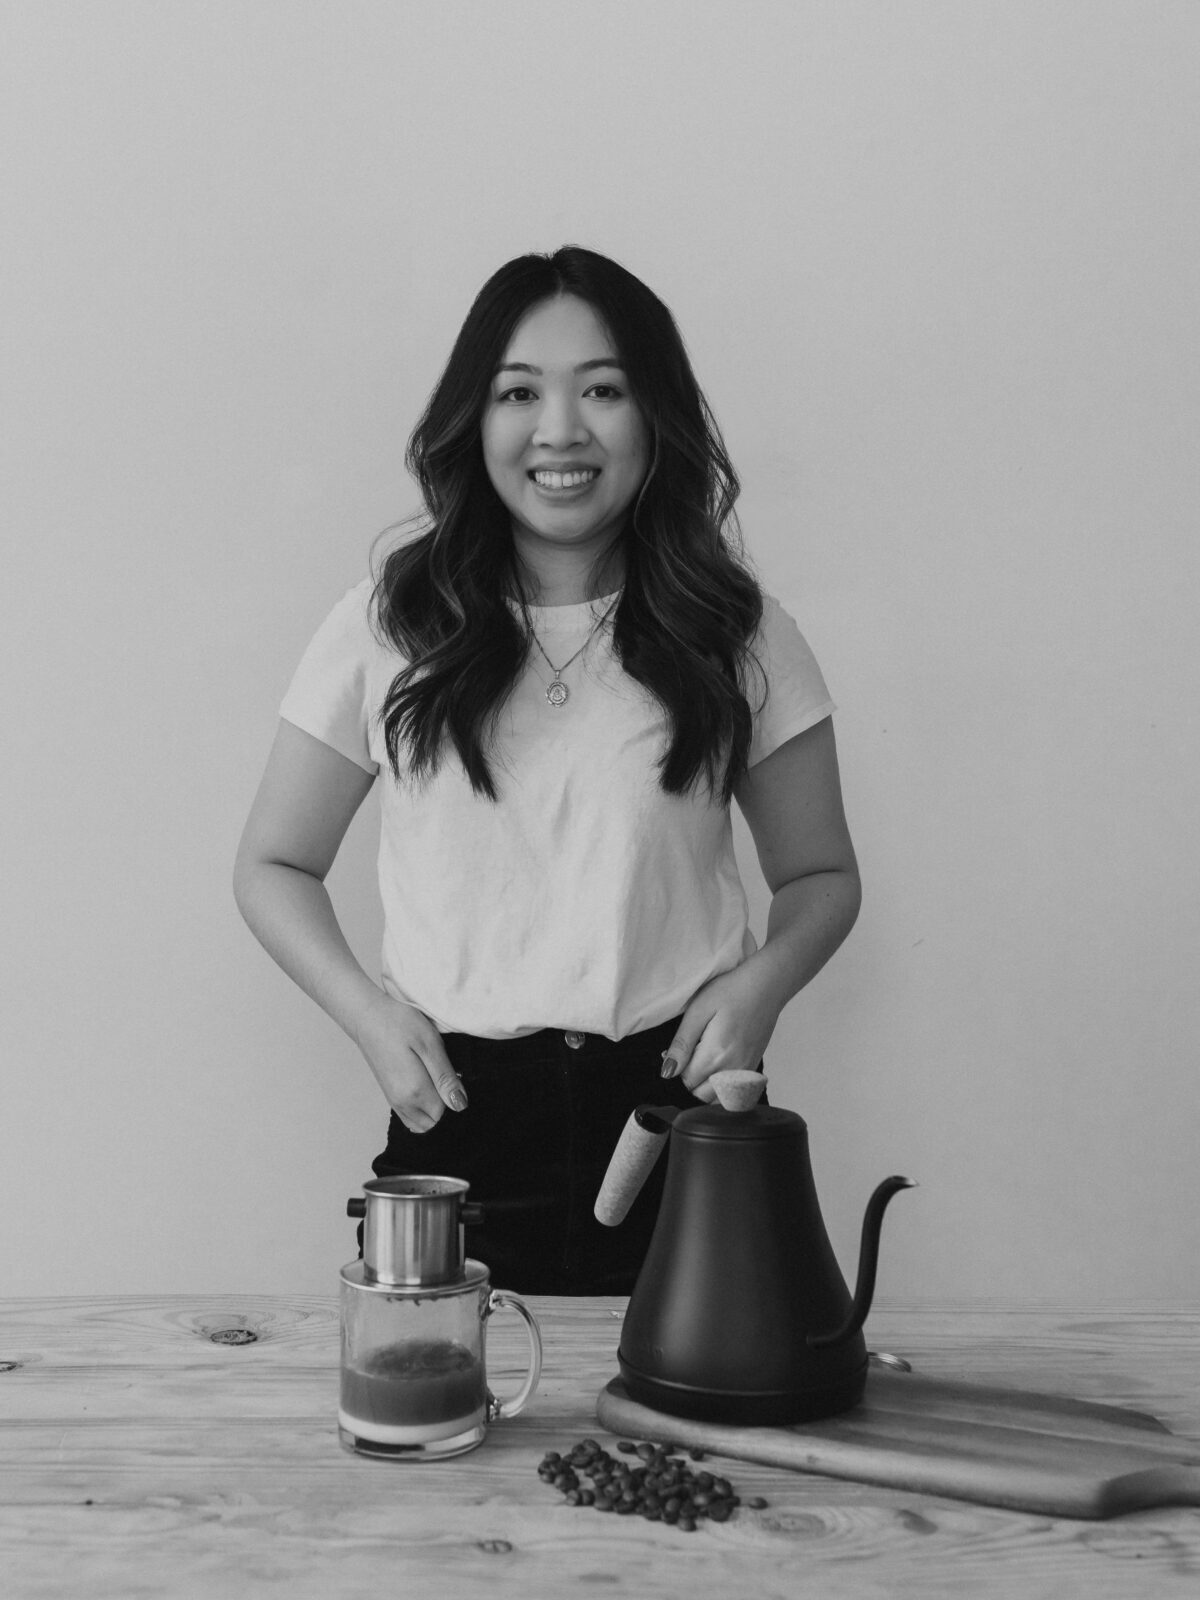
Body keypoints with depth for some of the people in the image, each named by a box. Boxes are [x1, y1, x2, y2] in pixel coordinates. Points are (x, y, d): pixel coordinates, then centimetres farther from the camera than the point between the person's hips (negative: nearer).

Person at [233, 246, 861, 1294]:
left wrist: (762, 980, -9)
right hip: (458, 1116, 0)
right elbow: (274, 865, 9)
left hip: (680, 1103, 0)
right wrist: (370, 1014, -7)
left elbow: (821, 876, 11)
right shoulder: (392, 627, 1)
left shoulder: (736, 635, 2)